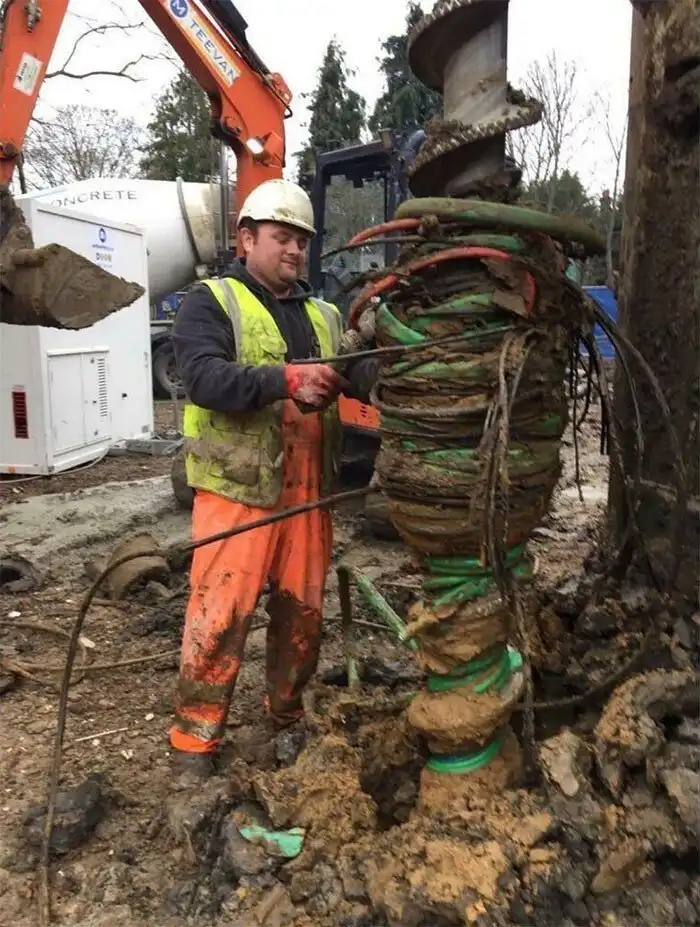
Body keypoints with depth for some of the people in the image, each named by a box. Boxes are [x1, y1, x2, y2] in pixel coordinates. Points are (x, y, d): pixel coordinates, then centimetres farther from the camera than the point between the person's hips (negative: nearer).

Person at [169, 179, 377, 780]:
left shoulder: (325, 316, 18)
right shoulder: (211, 303, 1)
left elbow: (365, 374, 3)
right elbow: (204, 378, -16)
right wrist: (285, 380, -28)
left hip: (309, 491, 6)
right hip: (238, 487, -5)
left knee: (303, 609, 13)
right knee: (221, 612, -3)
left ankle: (286, 717, 32)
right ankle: (196, 736, 13)